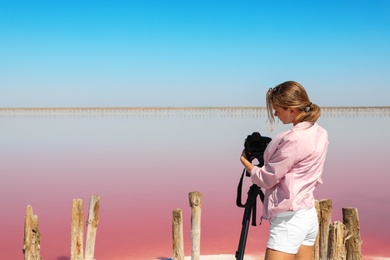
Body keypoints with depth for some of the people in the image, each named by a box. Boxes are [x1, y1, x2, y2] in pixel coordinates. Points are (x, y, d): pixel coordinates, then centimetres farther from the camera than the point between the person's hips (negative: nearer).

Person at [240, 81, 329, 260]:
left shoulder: (294, 139, -19)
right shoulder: (320, 133, 8)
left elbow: (266, 178, -11)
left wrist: (245, 161, 8)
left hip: (290, 219, -10)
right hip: (309, 216, 10)